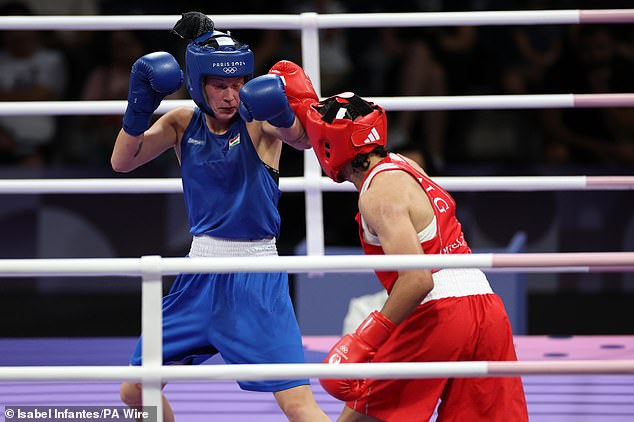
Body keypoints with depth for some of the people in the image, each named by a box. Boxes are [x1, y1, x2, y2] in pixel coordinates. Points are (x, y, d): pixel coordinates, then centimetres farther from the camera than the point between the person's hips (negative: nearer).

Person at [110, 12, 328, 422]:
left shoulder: (257, 120, -10)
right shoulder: (183, 123, 3)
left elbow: (304, 139, -29)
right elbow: (122, 161, -6)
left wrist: (283, 116, -50)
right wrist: (140, 105, -21)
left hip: (257, 280, -5)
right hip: (200, 275, 5)